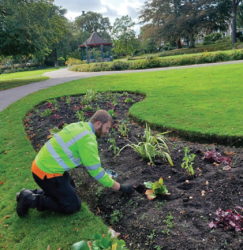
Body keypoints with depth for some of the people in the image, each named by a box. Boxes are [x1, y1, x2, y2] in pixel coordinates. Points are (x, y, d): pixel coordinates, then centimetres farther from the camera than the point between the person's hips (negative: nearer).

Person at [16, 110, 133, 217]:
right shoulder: (88, 138, -21)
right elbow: (96, 171, -18)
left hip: (42, 164, 9)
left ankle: (33, 193, 16)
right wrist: (120, 187, -8)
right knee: (73, 206, 1)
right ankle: (31, 200, -2)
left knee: (71, 190, 22)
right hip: (47, 173, -9)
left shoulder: (79, 125, 6)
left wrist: (103, 171, 18)